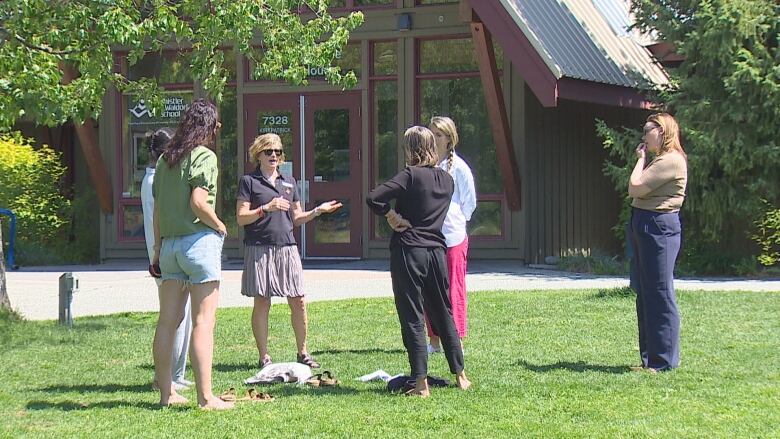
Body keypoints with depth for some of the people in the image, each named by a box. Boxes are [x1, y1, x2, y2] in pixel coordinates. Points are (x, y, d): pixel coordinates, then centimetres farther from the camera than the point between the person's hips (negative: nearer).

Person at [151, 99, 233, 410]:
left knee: (167, 320, 9)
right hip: (199, 241, -7)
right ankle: (205, 397, -8)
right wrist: (219, 226, -4)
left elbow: (157, 208, 13)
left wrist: (158, 247, 18)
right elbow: (198, 202, -20)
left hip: (169, 243, 7)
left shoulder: (165, 159, 12)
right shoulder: (204, 156, -9)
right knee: (203, 322, -6)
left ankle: (166, 393, 15)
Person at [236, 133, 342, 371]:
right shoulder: (249, 181, 2)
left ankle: (302, 352, 12)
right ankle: (264, 356, 5)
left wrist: (317, 211, 5)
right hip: (259, 249, -4)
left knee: (298, 301, 1)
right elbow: (241, 218, -5)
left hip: (287, 247, 4)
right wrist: (266, 208, -16)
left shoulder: (289, 182, 17)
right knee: (262, 302, -1)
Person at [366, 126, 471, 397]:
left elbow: (373, 198, -20)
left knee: (412, 318, -2)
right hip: (437, 250, 6)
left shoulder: (411, 175, -10)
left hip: (408, 251, -6)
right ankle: (460, 375, 22)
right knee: (444, 314, 17)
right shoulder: (447, 179, 9)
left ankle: (421, 383, -4)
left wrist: (391, 214, -7)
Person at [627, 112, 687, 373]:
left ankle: (663, 361, -3)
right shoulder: (660, 161, 20)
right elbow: (635, 192, 17)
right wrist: (643, 159, 15)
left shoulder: (672, 161, -13)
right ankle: (650, 358, 19)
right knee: (645, 294, 13)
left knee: (659, 294, -7)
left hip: (658, 226, -11)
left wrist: (641, 160, -5)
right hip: (645, 226, 11)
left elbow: (635, 188, -16)